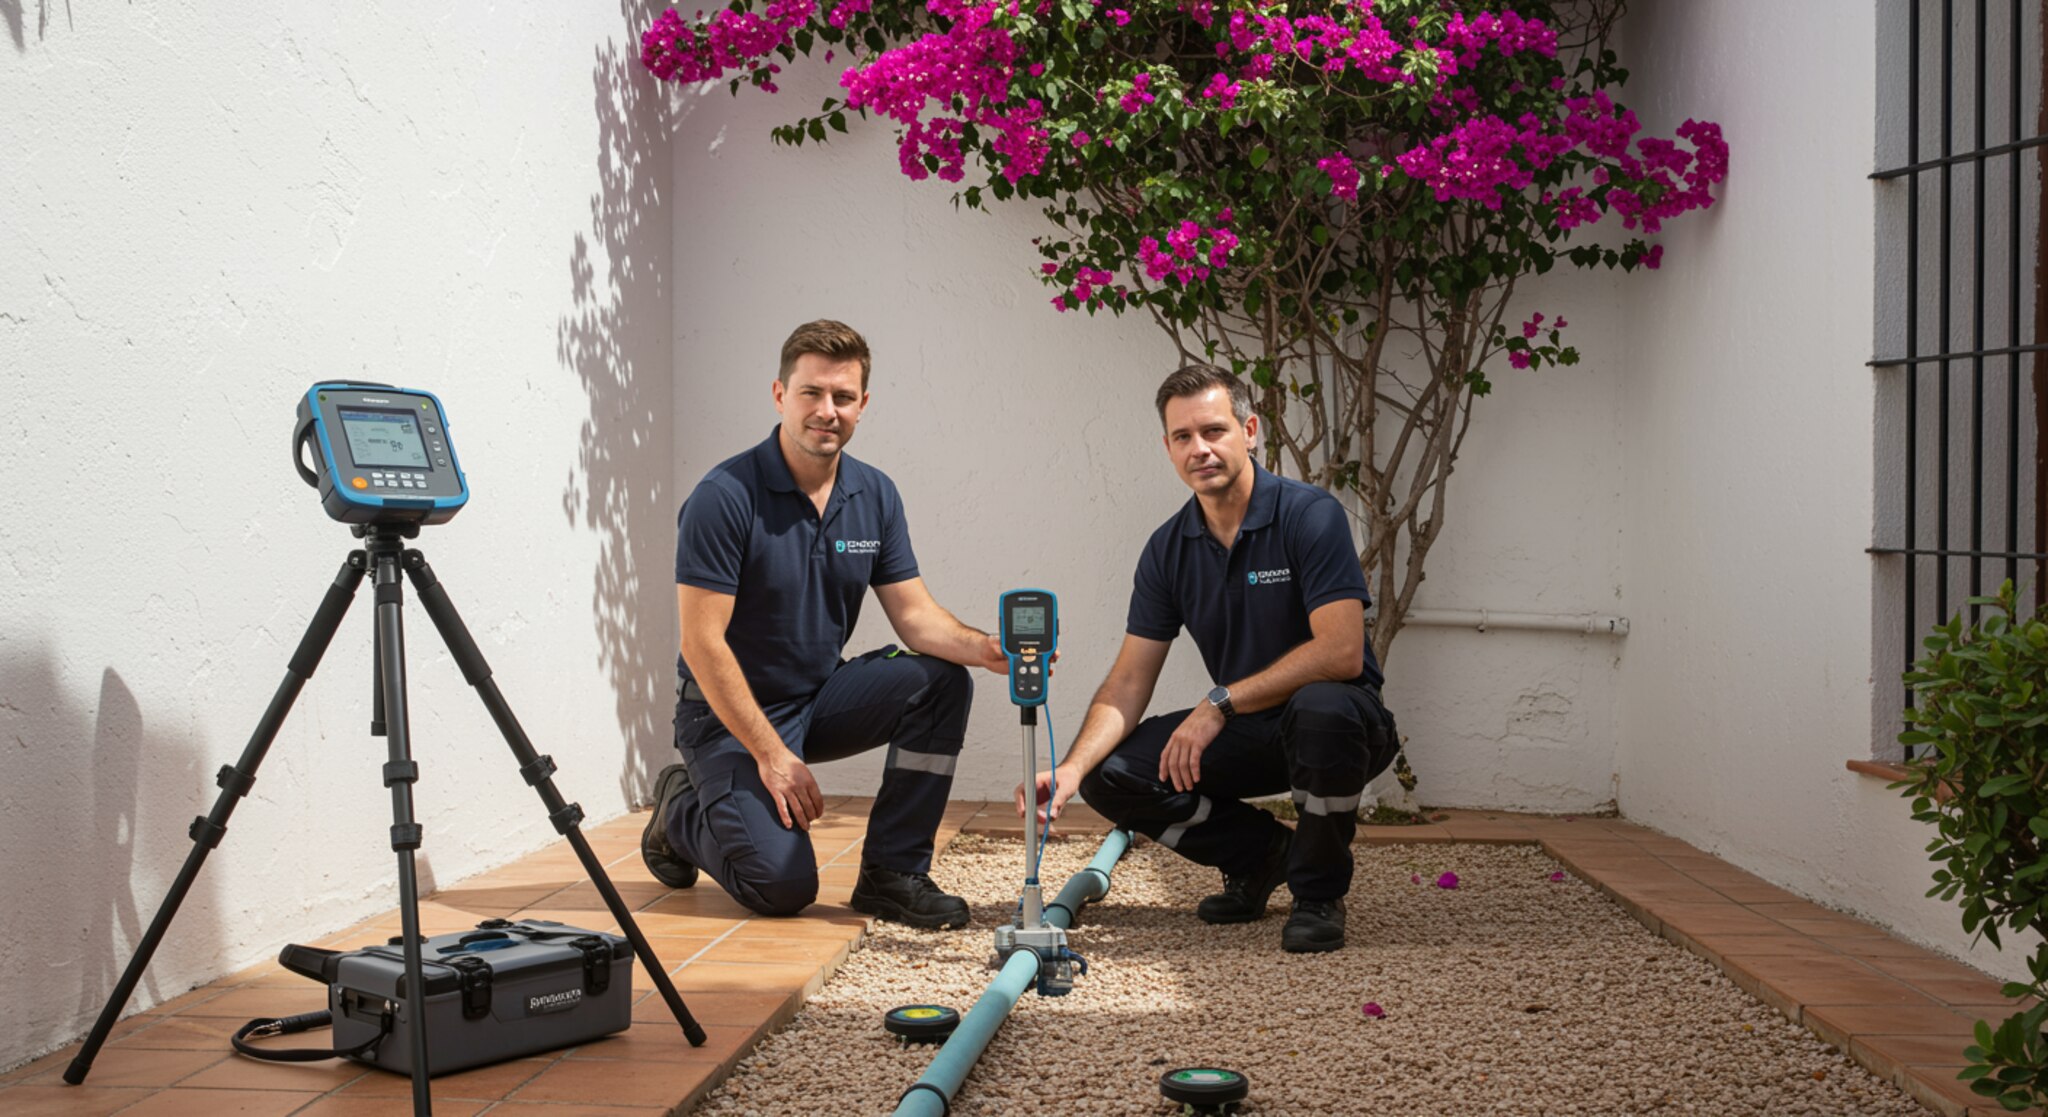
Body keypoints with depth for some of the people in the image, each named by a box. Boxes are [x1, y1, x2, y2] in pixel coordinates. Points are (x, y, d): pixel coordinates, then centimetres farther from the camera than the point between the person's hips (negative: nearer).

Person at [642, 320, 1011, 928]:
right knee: (783, 884, -20)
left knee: (941, 681, -18)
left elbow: (914, 614, -2)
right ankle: (682, 811, 13)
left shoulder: (875, 495, 0)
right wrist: (771, 755, -23)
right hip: (730, 712, -6)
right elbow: (702, 642, -20)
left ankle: (891, 872, -7)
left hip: (822, 695, 6)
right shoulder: (725, 496, -19)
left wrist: (984, 647, -24)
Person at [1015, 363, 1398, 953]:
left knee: (1321, 707, -40)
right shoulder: (1168, 548, -1)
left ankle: (1319, 893, -13)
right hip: (1245, 732, 5)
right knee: (1111, 774, -13)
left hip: (1338, 719, -5)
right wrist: (1071, 768, -20)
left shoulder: (1310, 515, -18)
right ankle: (1262, 854, 10)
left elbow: (1341, 651, -28)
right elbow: (1129, 682, -3)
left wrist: (1221, 702, -28)